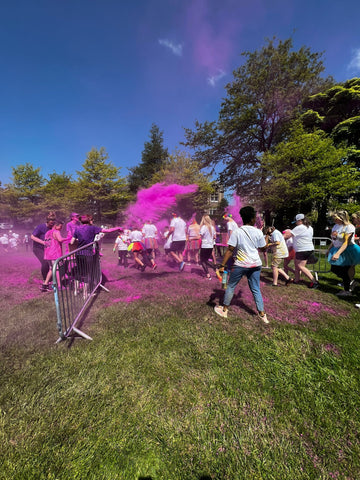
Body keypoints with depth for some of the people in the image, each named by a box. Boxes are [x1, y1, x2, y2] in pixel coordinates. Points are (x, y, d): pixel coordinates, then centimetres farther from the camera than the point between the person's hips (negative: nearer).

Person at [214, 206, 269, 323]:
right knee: (256, 289, 16)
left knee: (231, 286, 13)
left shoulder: (237, 232, -11)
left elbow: (230, 250, -14)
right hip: (255, 265, 3)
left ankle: (224, 310, 25)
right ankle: (262, 314, 24)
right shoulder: (258, 232, -2)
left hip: (240, 265, -3)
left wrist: (222, 265, -10)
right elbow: (263, 248, 9)